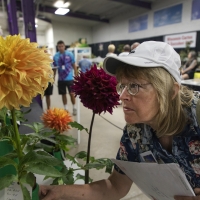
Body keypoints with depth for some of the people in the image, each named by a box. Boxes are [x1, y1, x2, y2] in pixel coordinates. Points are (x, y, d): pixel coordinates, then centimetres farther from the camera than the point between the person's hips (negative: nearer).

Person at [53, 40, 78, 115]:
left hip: (69, 78, -2)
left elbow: (74, 65, 1)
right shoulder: (55, 56, 0)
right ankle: (66, 108, 25)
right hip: (61, 79, 2)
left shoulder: (70, 54, -4)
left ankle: (74, 108, 19)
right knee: (63, 94, 10)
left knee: (72, 93, 3)